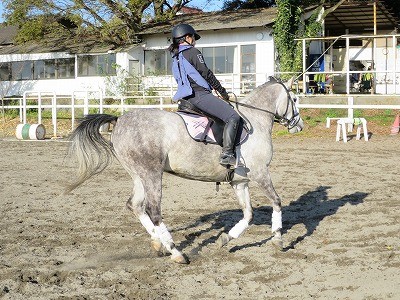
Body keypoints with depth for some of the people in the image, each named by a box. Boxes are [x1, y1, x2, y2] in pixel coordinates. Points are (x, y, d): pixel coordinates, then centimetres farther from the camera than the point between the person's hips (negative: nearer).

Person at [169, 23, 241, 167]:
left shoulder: (175, 57, 21)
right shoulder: (193, 52, -4)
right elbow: (207, 74, -6)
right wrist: (223, 91, 5)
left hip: (187, 98, 10)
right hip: (199, 95, -10)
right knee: (233, 116, -19)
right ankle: (227, 154, -29)